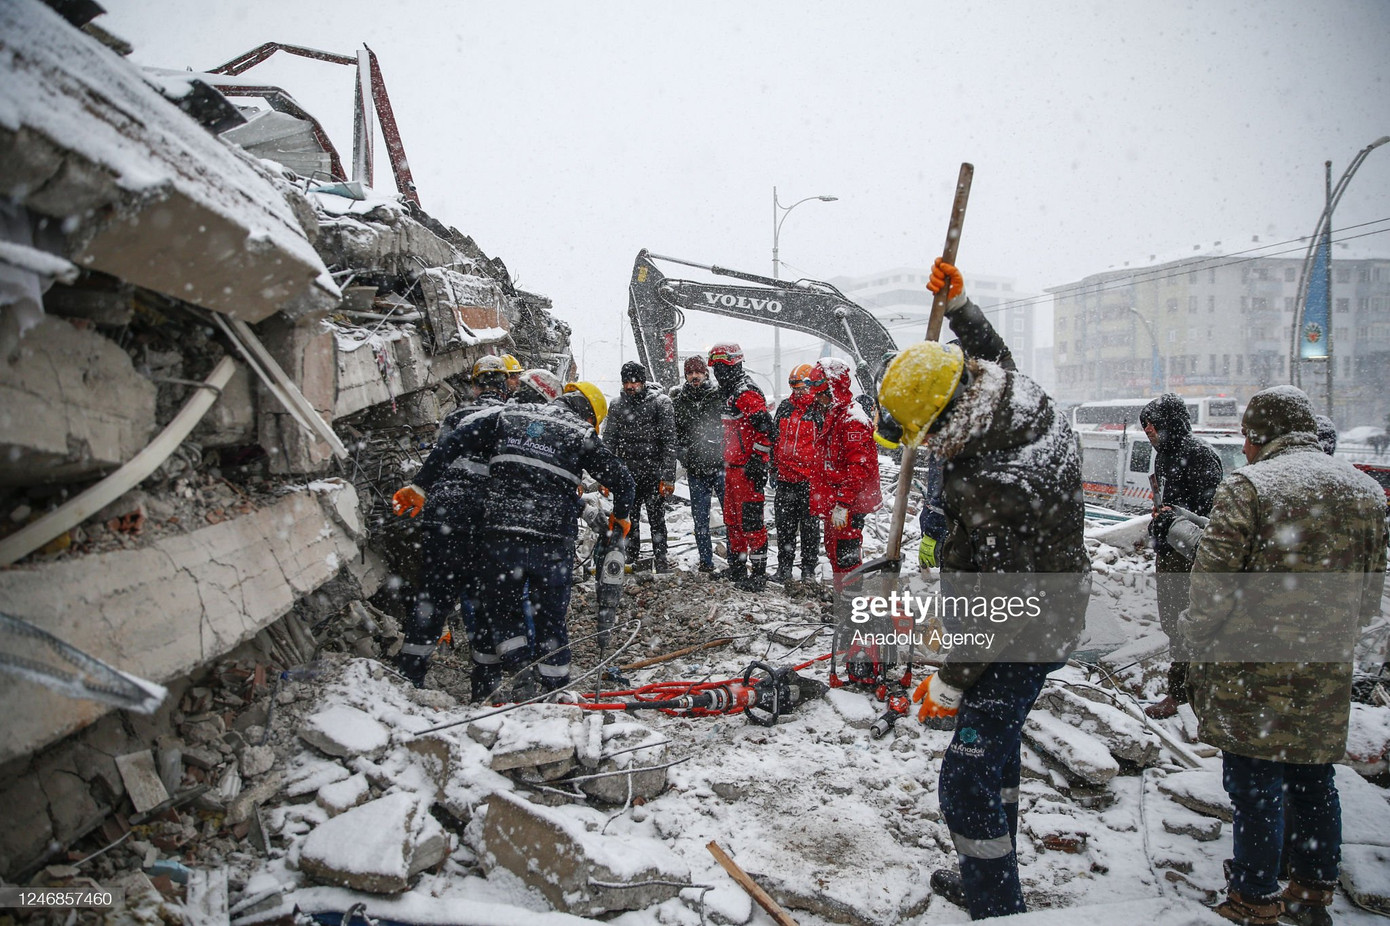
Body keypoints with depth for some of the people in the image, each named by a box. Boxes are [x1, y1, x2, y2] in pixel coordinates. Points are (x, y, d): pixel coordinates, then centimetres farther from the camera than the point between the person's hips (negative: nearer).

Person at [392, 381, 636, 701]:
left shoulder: (509, 414, 12)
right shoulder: (582, 435, 6)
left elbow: (455, 442, 6)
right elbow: (624, 481, 5)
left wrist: (421, 486, 9)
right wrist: (620, 517, 25)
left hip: (500, 533, 1)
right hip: (553, 540, -1)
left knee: (499, 608, 18)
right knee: (550, 616, 13)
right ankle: (554, 690, 16)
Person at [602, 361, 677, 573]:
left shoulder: (661, 403, -5)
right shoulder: (617, 406, 6)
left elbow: (669, 442, -8)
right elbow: (608, 442, 8)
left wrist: (668, 477, -13)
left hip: (654, 473, -3)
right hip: (626, 473, 3)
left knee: (656, 518, 2)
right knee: (629, 518, 7)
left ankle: (660, 559, 14)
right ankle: (632, 558, 19)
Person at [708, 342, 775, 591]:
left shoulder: (747, 393, -15)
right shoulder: (729, 394, 18)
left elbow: (765, 428, -24)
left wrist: (757, 461, -23)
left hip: (747, 469, -11)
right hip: (732, 467, 11)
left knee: (751, 520, -7)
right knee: (732, 519, 17)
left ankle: (758, 573, -1)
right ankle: (737, 566, 29)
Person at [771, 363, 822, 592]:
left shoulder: (821, 410, -6)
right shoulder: (784, 407, 10)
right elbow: (775, 437, 19)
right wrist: (773, 467, 17)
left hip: (810, 480, -5)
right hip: (785, 478, 5)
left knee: (810, 527, 6)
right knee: (784, 525, 12)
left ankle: (808, 569, 17)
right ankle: (784, 568, 23)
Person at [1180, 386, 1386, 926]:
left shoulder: (1249, 487, -13)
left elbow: (1213, 588, -17)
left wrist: (1194, 635, 0)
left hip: (1253, 674, -6)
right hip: (1326, 675, 6)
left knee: (1255, 785, 4)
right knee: (1313, 781, 19)